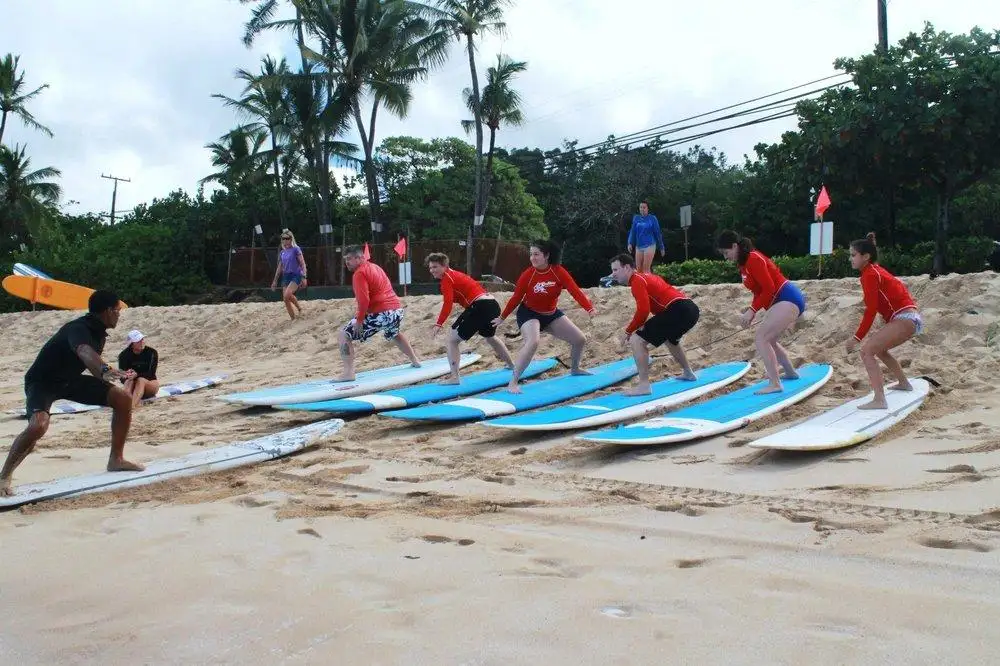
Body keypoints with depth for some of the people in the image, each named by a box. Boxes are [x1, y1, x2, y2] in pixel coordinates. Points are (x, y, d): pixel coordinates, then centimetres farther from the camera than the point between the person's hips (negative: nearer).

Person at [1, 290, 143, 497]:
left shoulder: (99, 332, -2)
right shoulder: (78, 329, -29)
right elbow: (84, 351, -54)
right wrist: (105, 370, -72)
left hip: (69, 379, 8)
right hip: (42, 381, -8)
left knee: (123, 399, -3)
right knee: (38, 425, -35)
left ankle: (116, 460, 8)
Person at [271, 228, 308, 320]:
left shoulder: (296, 249, -4)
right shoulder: (282, 253, 13)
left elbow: (302, 264, -7)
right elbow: (279, 268, 20)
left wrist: (304, 277, -16)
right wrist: (275, 280, 18)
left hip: (296, 275, -6)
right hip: (286, 276, 6)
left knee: (287, 294, -27)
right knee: (285, 299, -2)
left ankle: (299, 308, -4)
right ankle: (293, 319, 8)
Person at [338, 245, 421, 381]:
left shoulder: (360, 273, -10)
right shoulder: (375, 267, 20)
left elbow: (363, 300, -21)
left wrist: (359, 320, -13)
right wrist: (361, 313, 21)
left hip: (380, 314, -9)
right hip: (397, 309, 9)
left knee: (343, 336, -4)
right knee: (394, 334, 41)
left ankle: (348, 373, -12)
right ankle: (414, 360, 50)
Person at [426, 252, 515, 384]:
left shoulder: (447, 279, -7)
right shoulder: (454, 274, 21)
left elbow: (448, 304, -21)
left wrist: (439, 324, -25)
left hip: (480, 306, -10)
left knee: (452, 339, -5)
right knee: (490, 337, 36)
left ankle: (454, 377, -15)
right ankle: (511, 364, 53)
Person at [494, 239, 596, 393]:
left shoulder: (559, 271, -18)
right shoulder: (528, 275, -20)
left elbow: (575, 291, -24)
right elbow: (516, 298, -9)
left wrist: (589, 308, -38)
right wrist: (502, 317, -2)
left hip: (552, 314, 5)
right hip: (529, 314, -4)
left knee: (580, 340, 9)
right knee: (532, 343, -33)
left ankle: (575, 369, 39)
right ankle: (513, 382, -29)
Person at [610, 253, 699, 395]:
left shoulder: (637, 281, -4)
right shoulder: (646, 276, 26)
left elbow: (643, 311, -17)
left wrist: (629, 330, -2)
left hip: (678, 310, -10)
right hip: (691, 309, 10)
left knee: (637, 340, -10)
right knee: (671, 339, 40)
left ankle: (644, 385, -12)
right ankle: (688, 373, 53)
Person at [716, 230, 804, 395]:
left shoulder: (753, 259, -16)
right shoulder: (744, 263, 13)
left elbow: (769, 289, -20)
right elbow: (759, 290, 16)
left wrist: (752, 310, -20)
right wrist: (751, 310, 4)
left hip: (788, 299, -11)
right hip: (788, 300, 11)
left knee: (761, 338, -18)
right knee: (769, 341, 21)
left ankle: (774, 384, -21)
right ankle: (791, 372, 36)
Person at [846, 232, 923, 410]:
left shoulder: (869, 274, -10)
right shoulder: (876, 271, 18)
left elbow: (871, 310, -16)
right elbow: (873, 307, 19)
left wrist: (857, 338, -14)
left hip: (905, 319, -10)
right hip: (910, 318, 10)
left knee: (867, 350, -18)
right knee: (879, 348, 30)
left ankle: (879, 400, -28)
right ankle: (904, 383, 47)